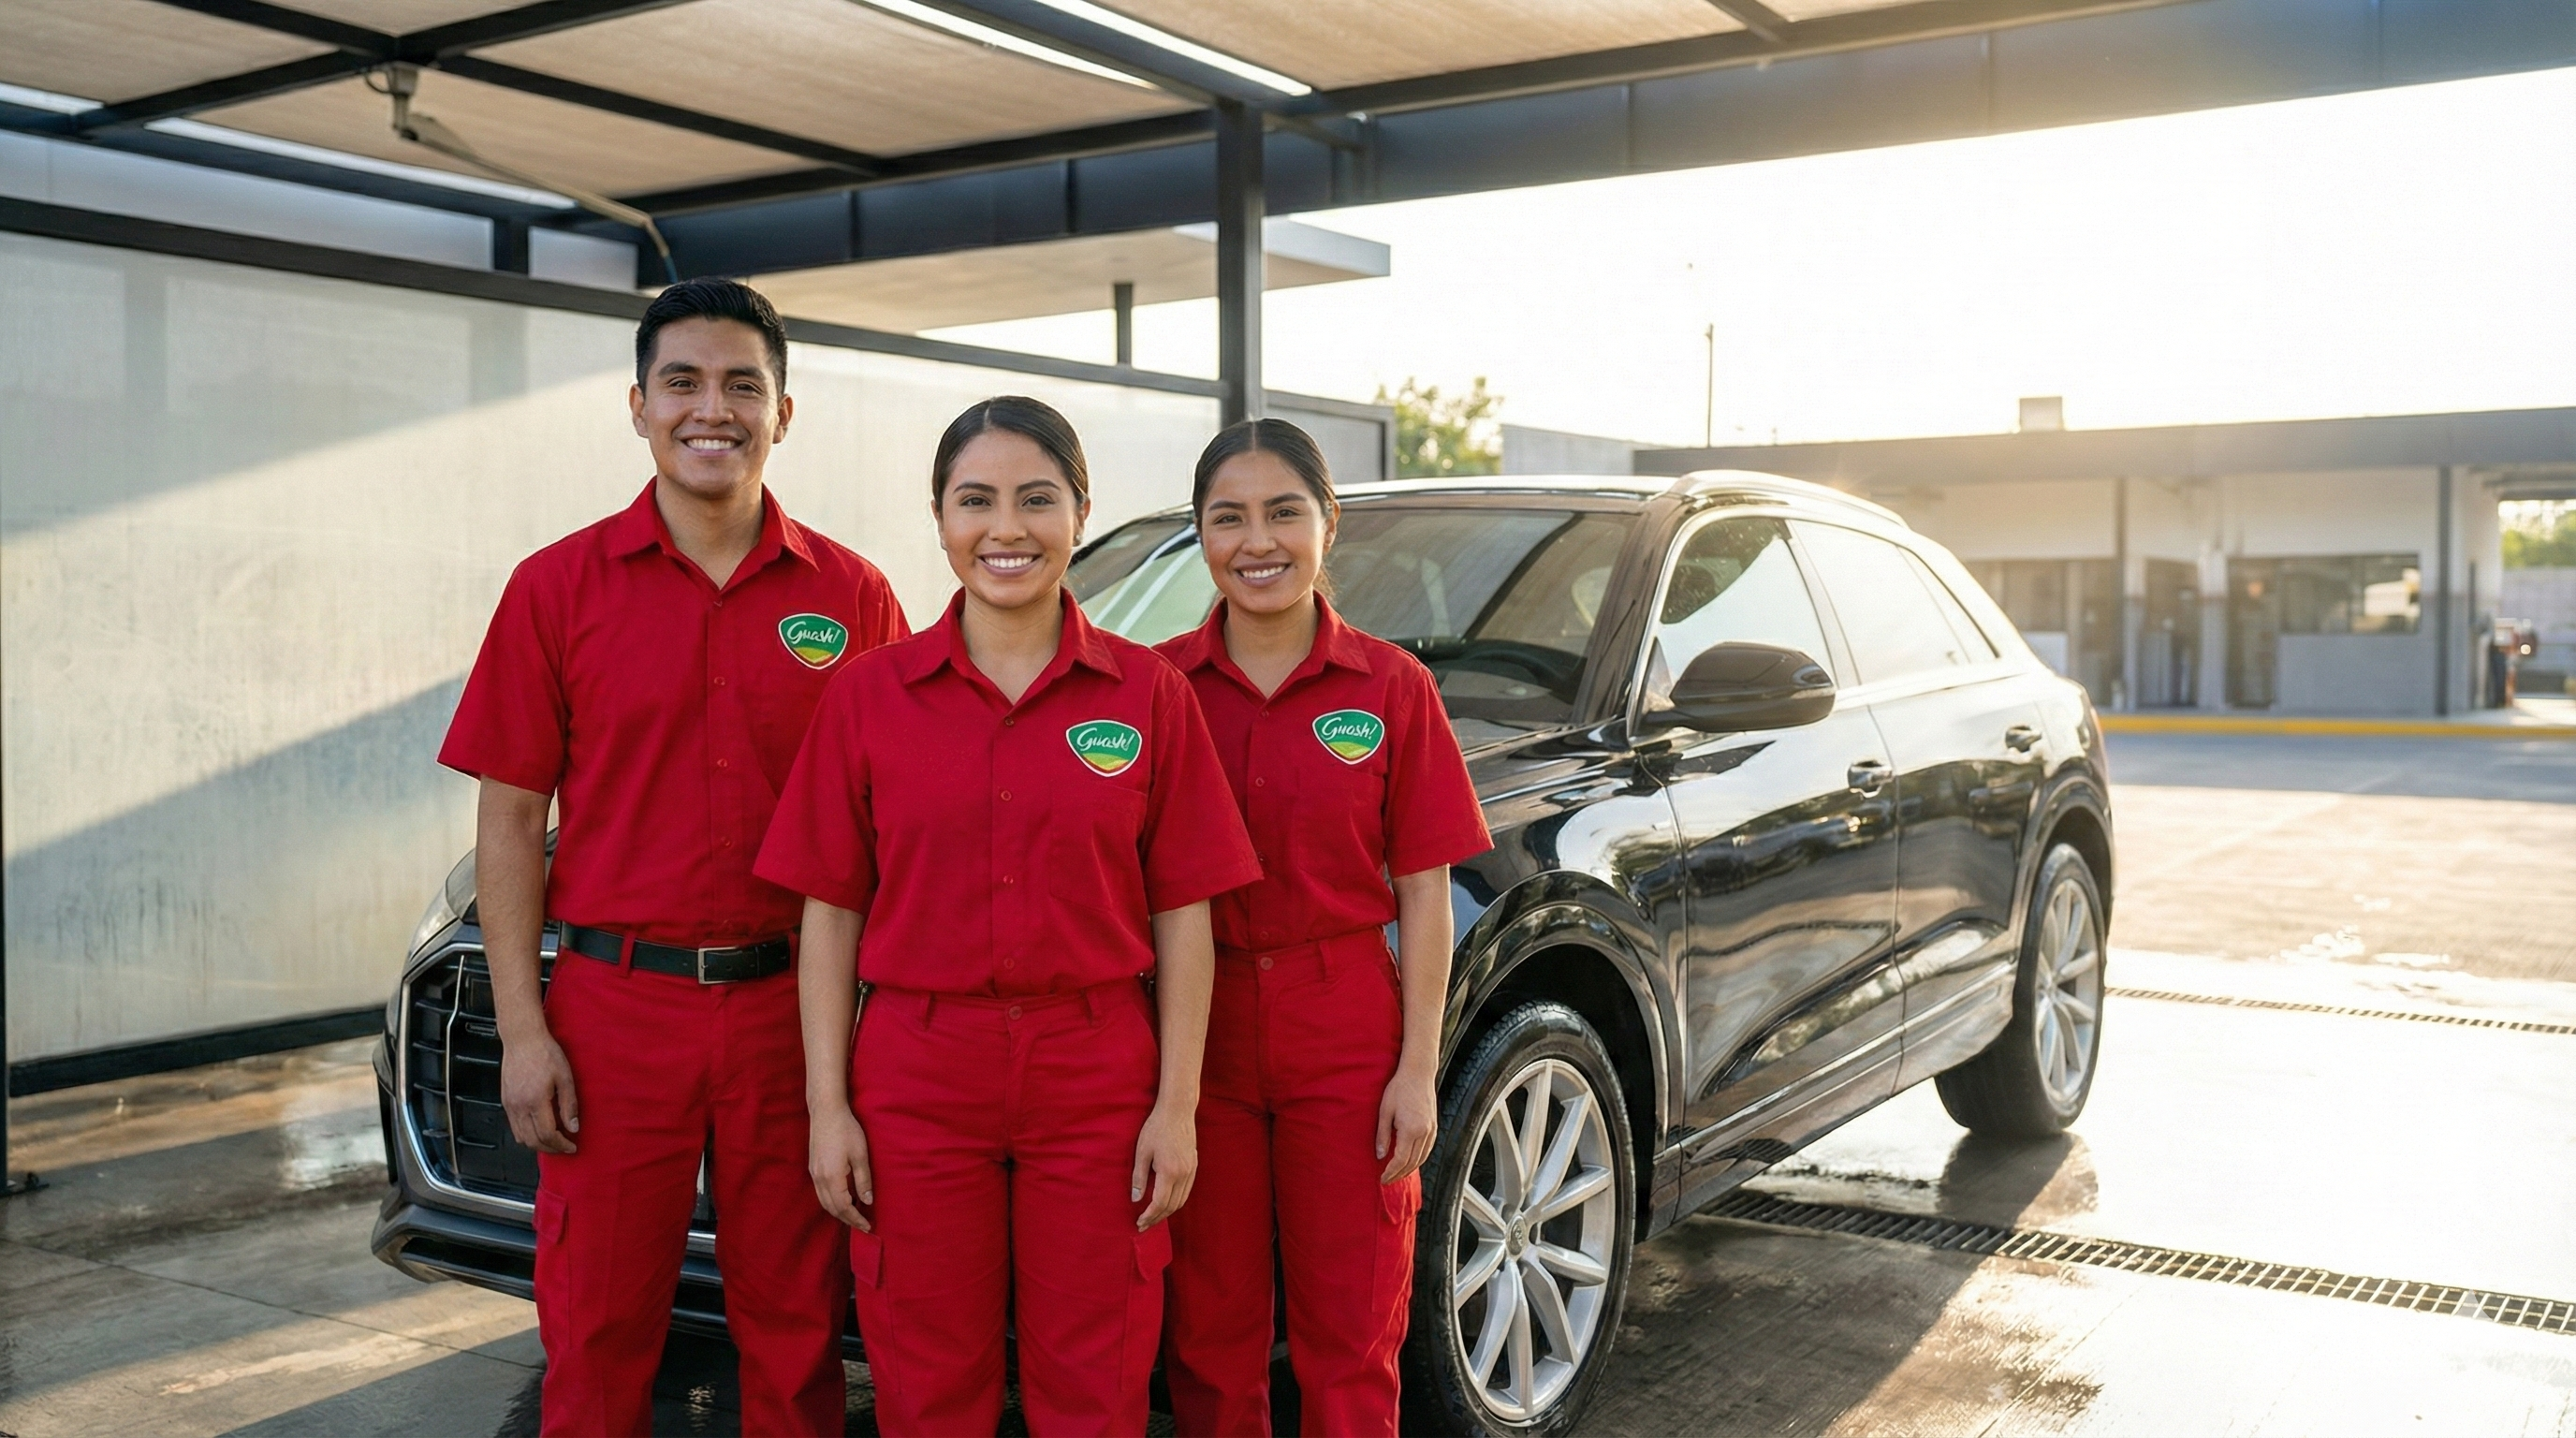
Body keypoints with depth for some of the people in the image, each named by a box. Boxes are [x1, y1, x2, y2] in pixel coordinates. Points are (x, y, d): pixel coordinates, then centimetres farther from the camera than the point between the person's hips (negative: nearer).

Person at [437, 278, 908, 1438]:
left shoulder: (851, 596, 2)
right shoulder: (558, 587, 2)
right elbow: (511, 819, 2)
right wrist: (522, 1031, -5)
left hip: (792, 1007, 1)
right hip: (614, 1007, 0)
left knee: (796, 1336, 11)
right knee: (596, 1339, 9)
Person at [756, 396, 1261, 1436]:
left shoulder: (1148, 692, 1)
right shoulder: (870, 694, 2)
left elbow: (1181, 914, 1)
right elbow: (831, 913, 3)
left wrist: (1176, 1104, -4)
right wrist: (827, 1104, -2)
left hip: (1097, 1077, 0)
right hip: (918, 1076, 1)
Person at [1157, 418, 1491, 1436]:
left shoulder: (1393, 688, -2)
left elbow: (1423, 890, -1)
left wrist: (1418, 1068, -5)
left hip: (1346, 1033, -1)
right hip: (1196, 1034, 1)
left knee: (1351, 1335, 8)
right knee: (1208, 1334, 11)